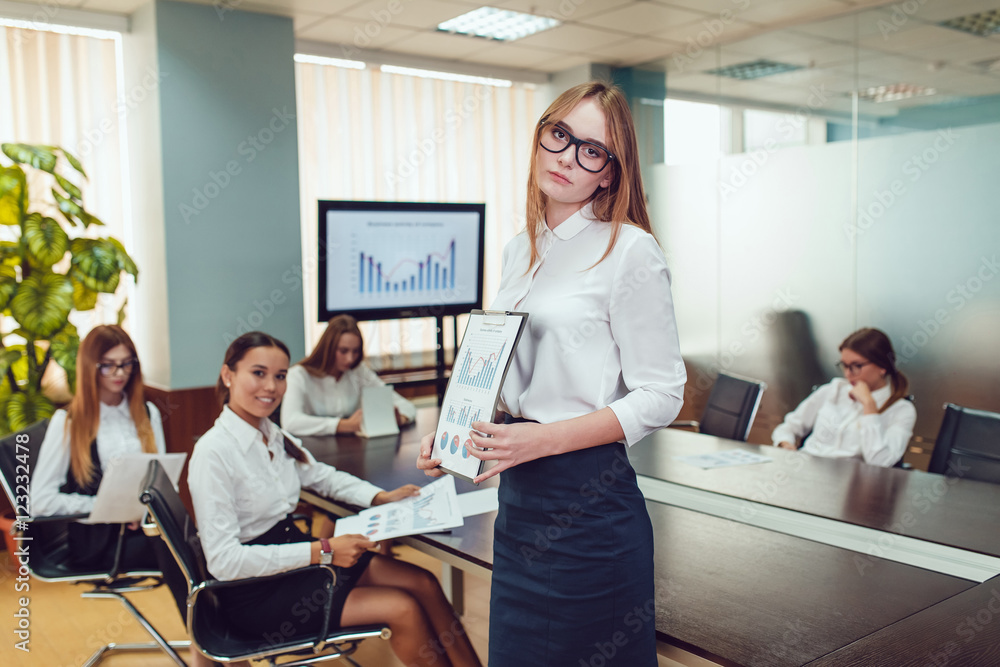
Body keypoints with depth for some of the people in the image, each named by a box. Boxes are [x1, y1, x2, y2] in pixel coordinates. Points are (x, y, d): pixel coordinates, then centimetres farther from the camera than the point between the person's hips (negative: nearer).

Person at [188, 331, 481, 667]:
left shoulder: (274, 437, 4)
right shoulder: (213, 453, -20)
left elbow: (322, 476, 21)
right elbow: (223, 560, -24)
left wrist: (381, 497, 3)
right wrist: (321, 551, -26)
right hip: (257, 593, -8)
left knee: (423, 583, -4)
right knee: (403, 609, -15)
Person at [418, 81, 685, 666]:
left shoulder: (630, 251, -12)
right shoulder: (521, 250, 10)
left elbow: (660, 397, -13)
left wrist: (544, 439, -21)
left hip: (589, 499, -7)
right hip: (518, 494, 7)